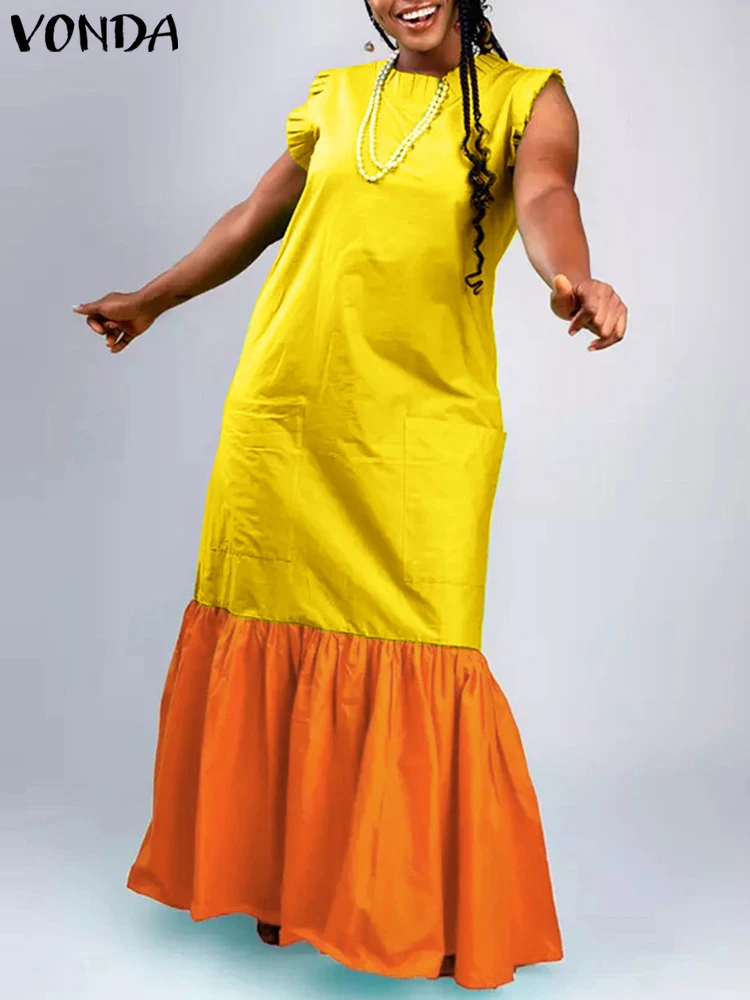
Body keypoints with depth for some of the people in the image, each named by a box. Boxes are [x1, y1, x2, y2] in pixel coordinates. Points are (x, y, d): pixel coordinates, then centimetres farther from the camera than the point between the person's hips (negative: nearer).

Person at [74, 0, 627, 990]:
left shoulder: (527, 96, 5)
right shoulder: (334, 98, 16)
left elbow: (544, 195, -16)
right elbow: (254, 220, 26)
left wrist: (571, 280, -38)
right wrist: (150, 300, 35)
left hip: (423, 427, -4)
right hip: (280, 413, 4)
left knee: (419, 653, -7)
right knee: (273, 635, 7)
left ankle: (433, 907, 14)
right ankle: (280, 874, 27)